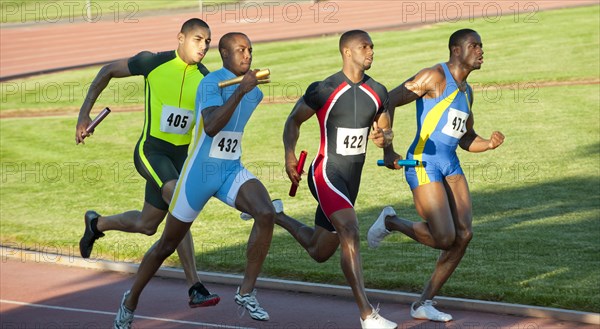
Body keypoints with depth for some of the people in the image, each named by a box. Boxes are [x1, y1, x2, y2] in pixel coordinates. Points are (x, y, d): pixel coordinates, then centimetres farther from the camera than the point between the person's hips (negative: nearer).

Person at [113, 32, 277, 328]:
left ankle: (247, 292, -15)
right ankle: (131, 300, 33)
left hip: (232, 172, 5)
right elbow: (211, 127, -33)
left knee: (266, 214, -26)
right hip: (199, 174, -5)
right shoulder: (212, 83, -16)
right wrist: (241, 90, -35)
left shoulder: (254, 92, 7)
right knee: (167, 244, 9)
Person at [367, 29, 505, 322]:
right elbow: (388, 102, -13)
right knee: (444, 238, -16)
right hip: (423, 164, -8)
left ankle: (423, 304, 6)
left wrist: (490, 143, 4)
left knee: (464, 235, -3)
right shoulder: (434, 76, -8)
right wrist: (388, 151, -19)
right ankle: (390, 221, 12)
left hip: (450, 165, 8)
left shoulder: (466, 91, 18)